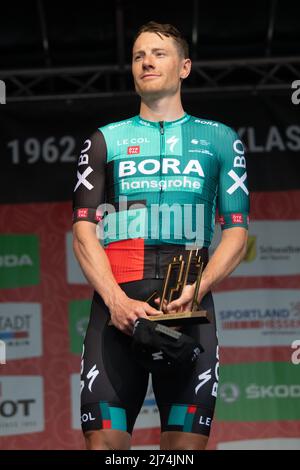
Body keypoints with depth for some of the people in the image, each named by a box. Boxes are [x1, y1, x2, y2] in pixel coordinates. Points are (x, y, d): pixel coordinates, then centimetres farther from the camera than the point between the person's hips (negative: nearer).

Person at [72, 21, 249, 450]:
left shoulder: (220, 140, 17)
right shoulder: (106, 141, 18)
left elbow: (237, 232, 11)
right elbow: (84, 232, 9)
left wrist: (196, 289, -9)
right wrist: (117, 301, -9)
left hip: (190, 305, 0)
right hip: (116, 303, 0)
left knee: (187, 443, -8)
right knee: (105, 440, -12)